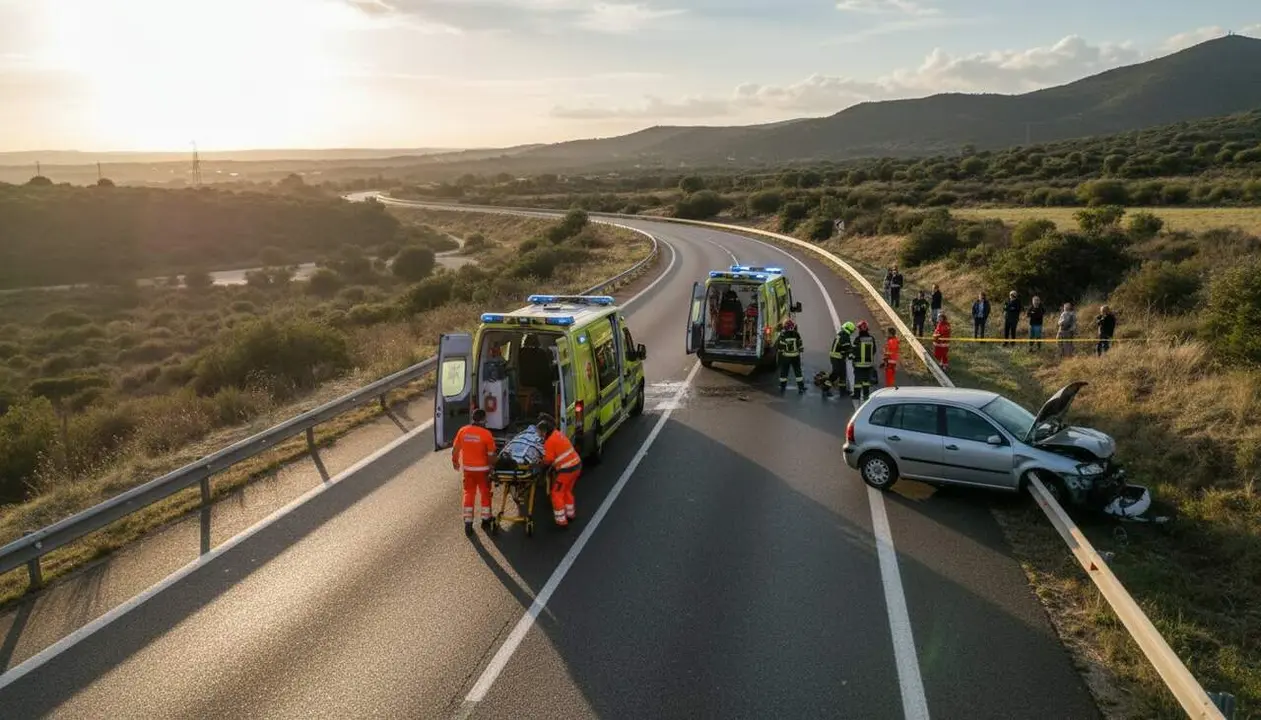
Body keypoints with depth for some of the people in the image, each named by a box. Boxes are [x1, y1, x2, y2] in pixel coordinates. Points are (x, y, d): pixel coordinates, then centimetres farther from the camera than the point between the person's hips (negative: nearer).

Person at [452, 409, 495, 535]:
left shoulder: (463, 431, -5)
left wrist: (455, 462, 20)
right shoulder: (486, 434, -16)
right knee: (485, 494, 16)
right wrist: (492, 468, 1)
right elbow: (491, 455, -14)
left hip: (468, 469, 3)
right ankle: (485, 521, 27)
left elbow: (455, 449, 3)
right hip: (482, 469, -3)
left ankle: (468, 524, 12)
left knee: (468, 494, 13)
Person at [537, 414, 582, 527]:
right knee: (567, 490, 27)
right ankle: (570, 513, 40)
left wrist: (541, 464, 8)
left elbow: (548, 460, -11)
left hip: (567, 470, -8)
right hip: (576, 465, 9)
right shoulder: (559, 433, 9)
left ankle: (561, 521, 6)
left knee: (557, 494, 4)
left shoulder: (550, 441, -15)